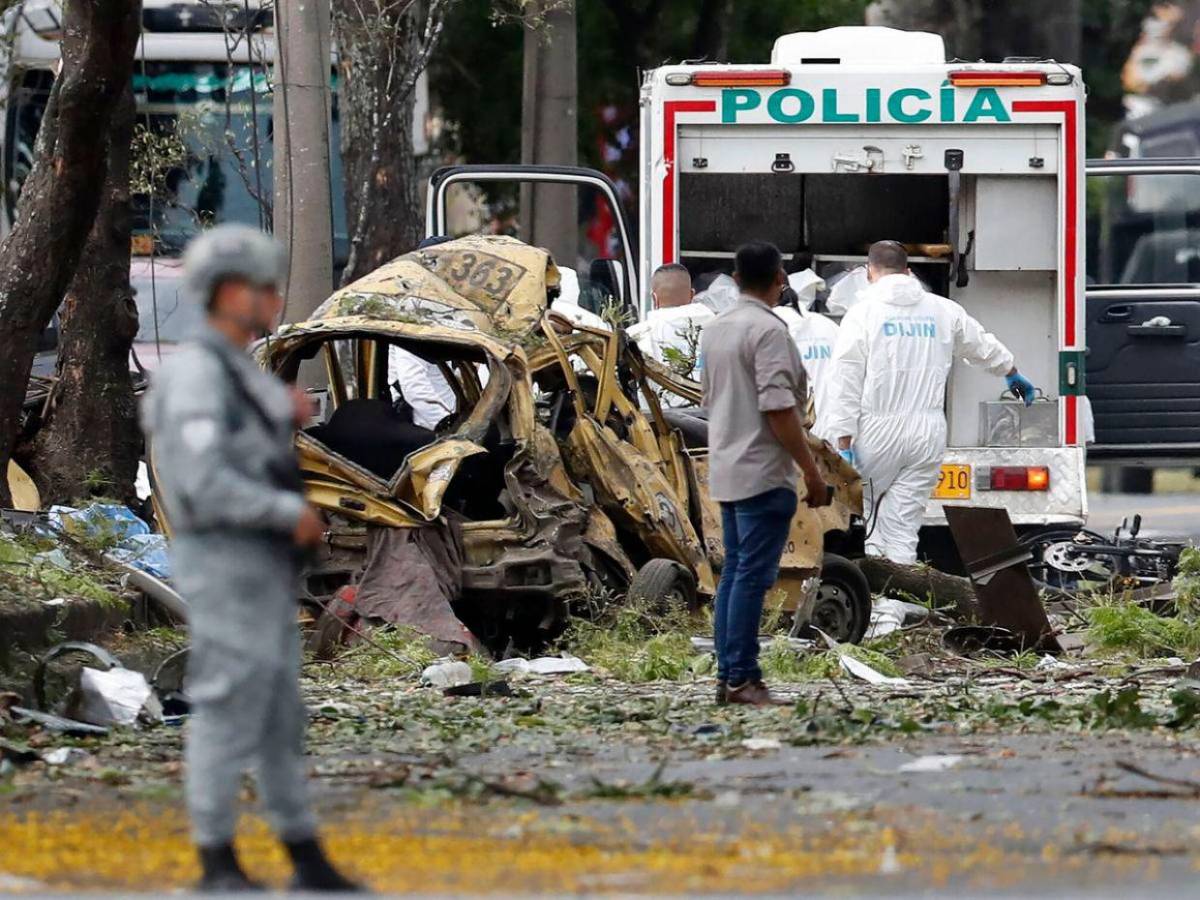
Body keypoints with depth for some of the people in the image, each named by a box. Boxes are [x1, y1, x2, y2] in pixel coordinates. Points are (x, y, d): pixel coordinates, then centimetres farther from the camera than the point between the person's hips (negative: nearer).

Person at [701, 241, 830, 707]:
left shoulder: (715, 329, 13)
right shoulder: (768, 330, -14)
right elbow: (778, 407, -20)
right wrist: (812, 471, -14)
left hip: (726, 471, 9)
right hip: (763, 474, -9)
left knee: (734, 572, 11)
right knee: (753, 575, -9)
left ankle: (727, 675, 11)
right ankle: (742, 678, -11)